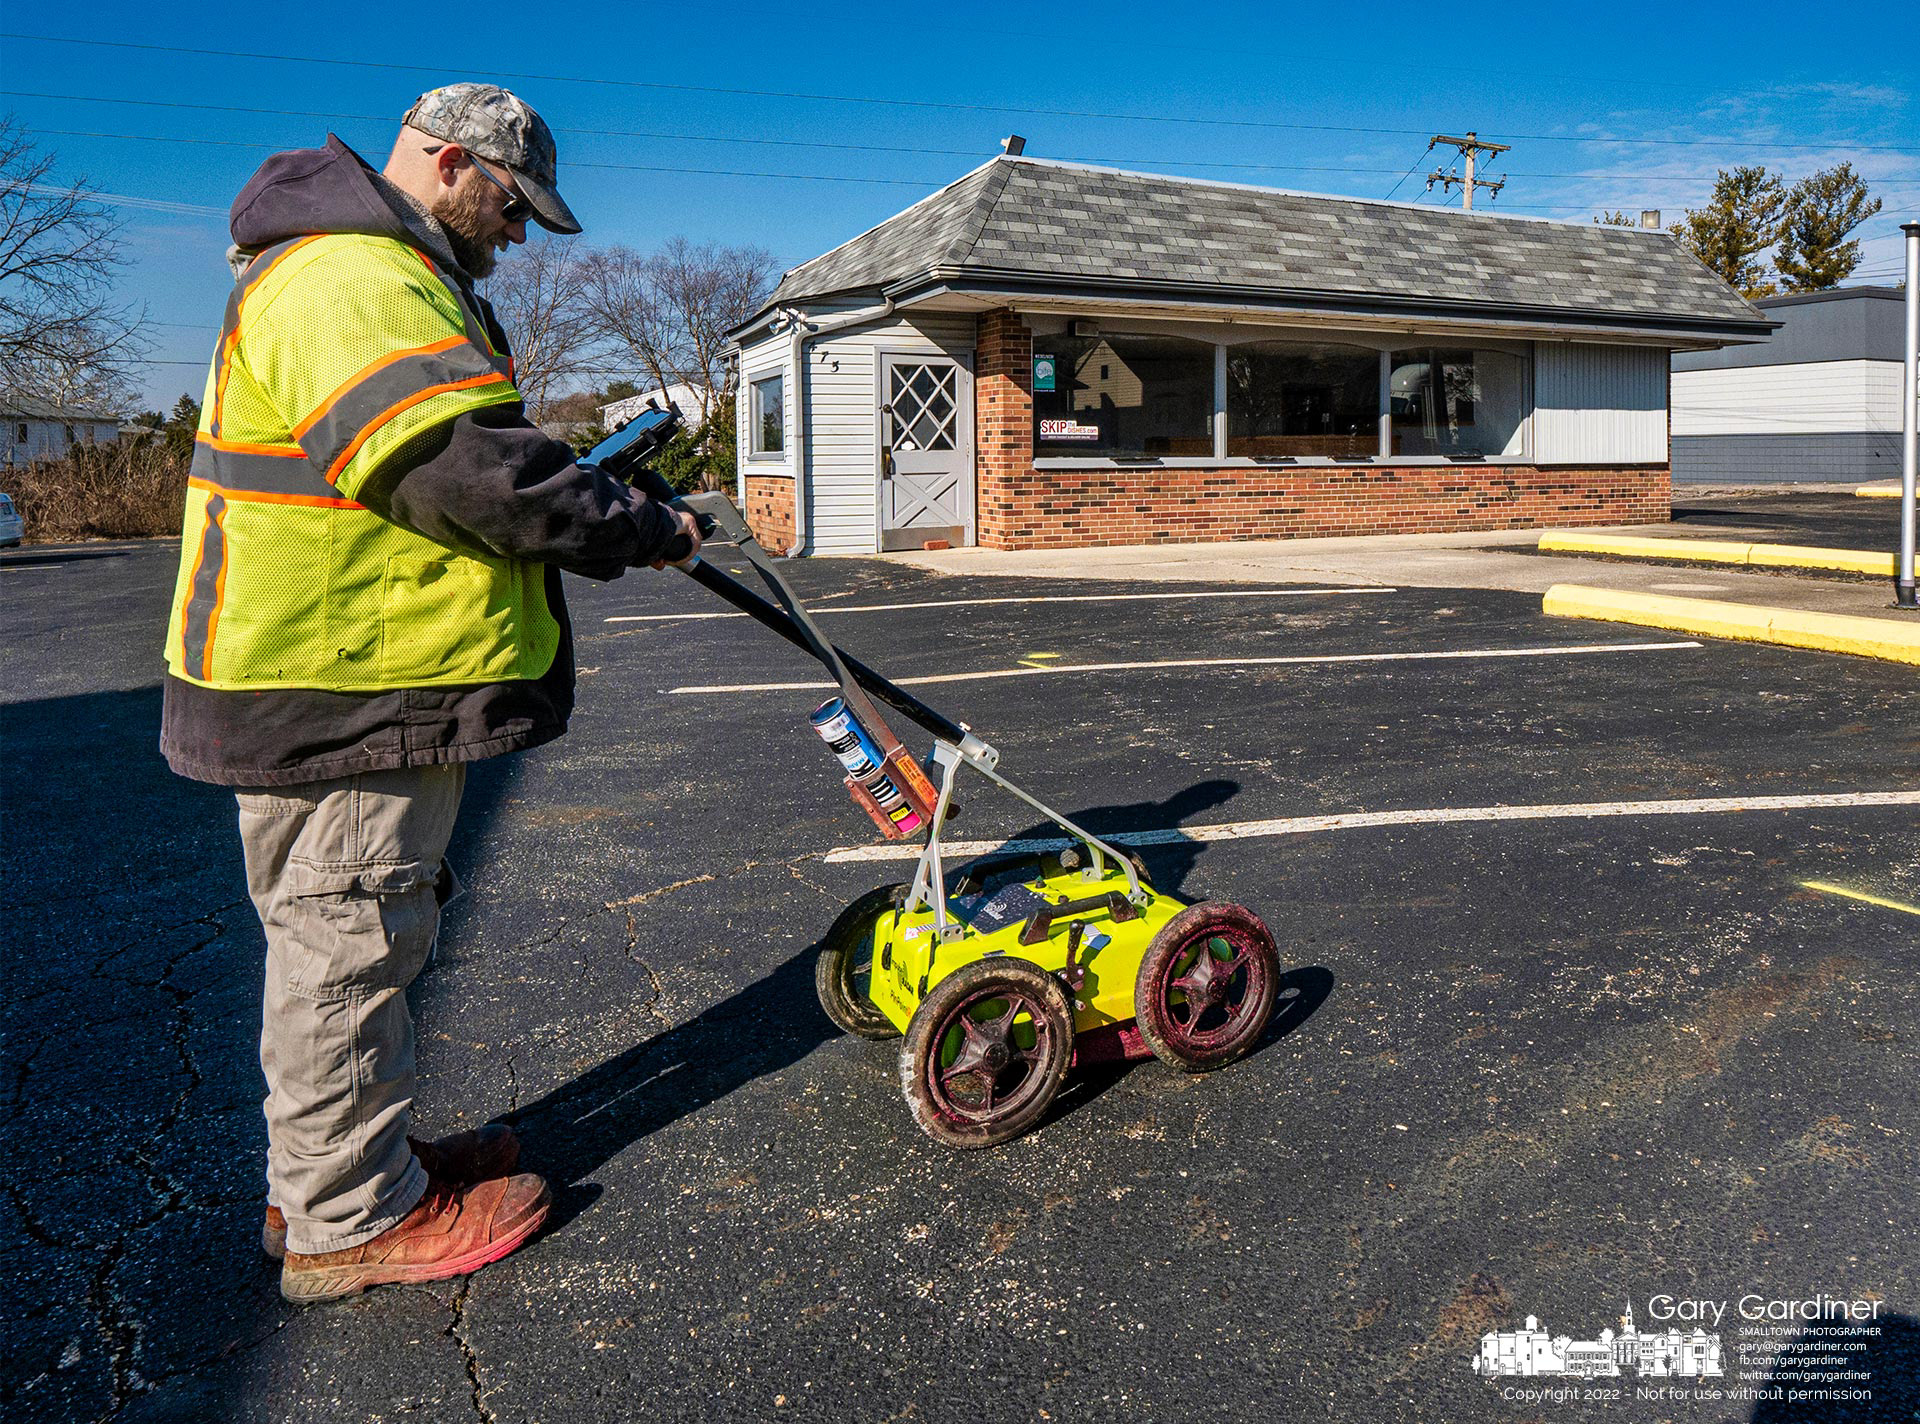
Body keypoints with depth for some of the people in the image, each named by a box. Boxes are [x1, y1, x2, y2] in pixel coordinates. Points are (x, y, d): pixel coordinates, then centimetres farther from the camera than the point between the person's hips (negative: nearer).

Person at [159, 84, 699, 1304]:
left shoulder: (379, 275, 22)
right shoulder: (353, 278, -17)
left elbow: (436, 461, 23)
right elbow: (467, 468, -27)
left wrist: (600, 508, 13)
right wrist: (640, 528, -16)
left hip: (363, 677, 11)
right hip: (344, 694, -11)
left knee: (351, 934, 20)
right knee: (348, 939, 0)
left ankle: (341, 1170, 36)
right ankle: (349, 1221, 16)